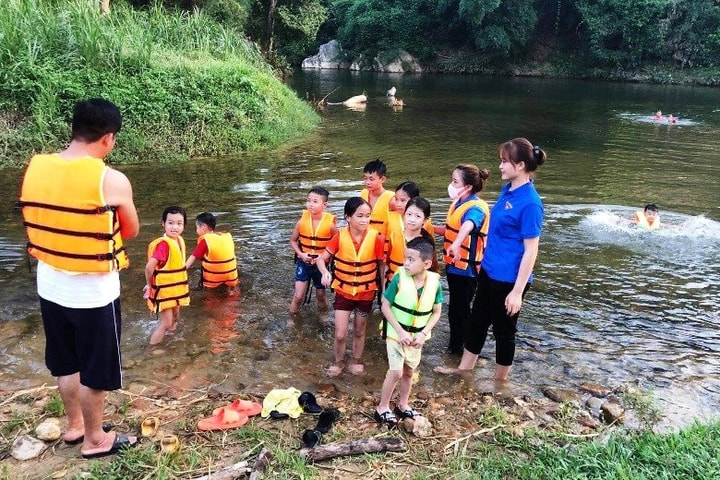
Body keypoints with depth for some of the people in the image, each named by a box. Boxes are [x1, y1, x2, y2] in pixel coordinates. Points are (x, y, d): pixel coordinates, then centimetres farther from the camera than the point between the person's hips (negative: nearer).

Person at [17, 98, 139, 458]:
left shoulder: (34, 168, -4)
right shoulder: (112, 181, -21)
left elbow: (45, 220, 9)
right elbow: (131, 231, -5)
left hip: (50, 284, 6)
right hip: (93, 290, -6)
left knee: (66, 362, 23)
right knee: (95, 370, 12)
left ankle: (74, 425, 41)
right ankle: (94, 440, 28)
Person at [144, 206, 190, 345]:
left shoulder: (179, 240, 0)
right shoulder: (164, 244, -26)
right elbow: (149, 267, -28)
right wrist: (150, 285, -12)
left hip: (175, 289, 8)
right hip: (163, 290, -8)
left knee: (174, 318, 23)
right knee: (166, 324, -3)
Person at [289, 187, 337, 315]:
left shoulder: (330, 224, -17)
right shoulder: (302, 221, -12)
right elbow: (293, 240, 2)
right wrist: (301, 254, -13)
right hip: (304, 262, 0)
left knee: (320, 294, 17)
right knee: (298, 295, -4)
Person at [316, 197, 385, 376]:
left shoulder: (376, 238, -17)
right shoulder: (339, 236, -17)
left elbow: (381, 265, -5)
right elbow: (321, 259, -10)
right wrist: (325, 272, -31)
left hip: (366, 293, 0)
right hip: (343, 291, 0)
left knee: (359, 331, 18)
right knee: (340, 334, 1)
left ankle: (356, 361, 42)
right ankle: (338, 362, 29)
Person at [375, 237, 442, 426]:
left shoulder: (435, 282, -14)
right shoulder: (399, 278, -21)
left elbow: (437, 312, -3)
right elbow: (385, 306, -14)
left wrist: (424, 333, -14)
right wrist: (400, 331, -20)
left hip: (417, 336, 3)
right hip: (397, 333, -3)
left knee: (409, 371, 17)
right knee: (396, 371, -5)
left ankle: (402, 405, 37)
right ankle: (382, 408, 14)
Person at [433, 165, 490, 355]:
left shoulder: (476, 207, -22)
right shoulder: (457, 202, 7)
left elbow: (467, 226, -44)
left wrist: (456, 244, -62)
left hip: (466, 267, -9)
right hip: (454, 263, 9)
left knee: (460, 309, 4)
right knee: (456, 307, 21)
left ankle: (458, 345, 20)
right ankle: (456, 344, 36)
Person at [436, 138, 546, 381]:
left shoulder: (529, 202, -22)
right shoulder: (507, 190, 3)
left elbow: (530, 251, -21)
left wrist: (517, 291, -20)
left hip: (509, 279, -8)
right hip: (489, 270, 8)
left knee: (503, 329, 10)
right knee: (477, 320, 20)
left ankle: (500, 379, 31)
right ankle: (465, 368, 39)